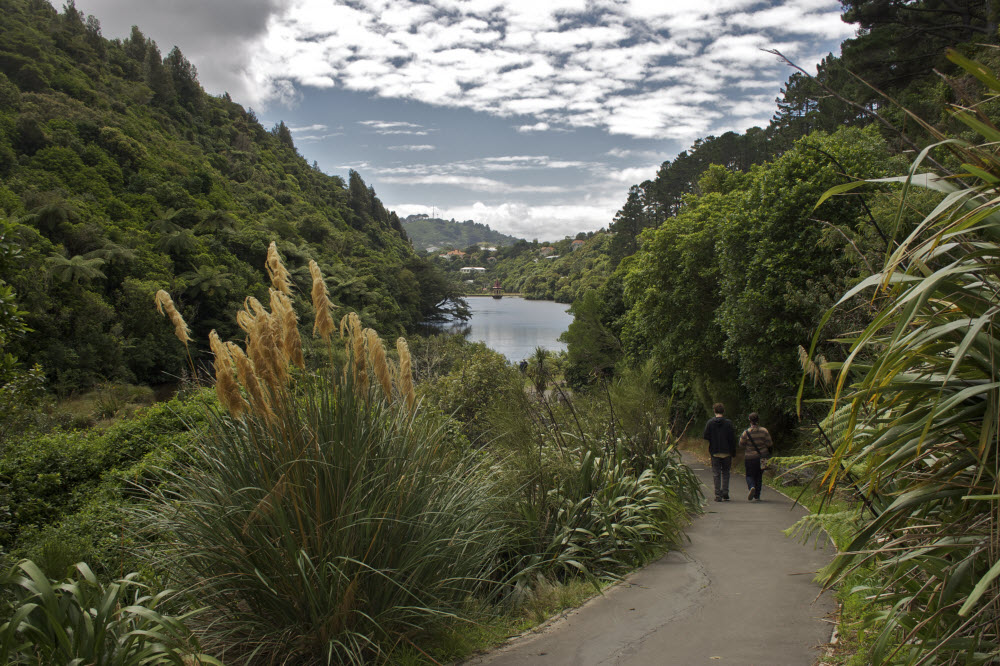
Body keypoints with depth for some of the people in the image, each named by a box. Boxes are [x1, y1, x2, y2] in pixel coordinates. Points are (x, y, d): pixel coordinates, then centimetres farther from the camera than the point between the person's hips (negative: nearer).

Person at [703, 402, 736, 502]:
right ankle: (725, 494, 5)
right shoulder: (728, 423, -4)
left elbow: (705, 436, -9)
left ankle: (718, 495, 3)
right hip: (726, 452, 0)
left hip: (715, 452, 0)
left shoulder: (710, 422, -4)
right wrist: (733, 453, 4)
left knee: (716, 474, 6)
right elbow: (732, 439, -3)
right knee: (725, 473, 14)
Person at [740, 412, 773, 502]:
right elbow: (769, 444, -5)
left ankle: (752, 487, -23)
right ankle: (757, 496, 15)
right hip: (762, 457, 2)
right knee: (759, 476, 15)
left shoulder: (746, 432, -12)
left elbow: (741, 444, -2)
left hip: (750, 458, -2)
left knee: (750, 475, 8)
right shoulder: (764, 431, -6)